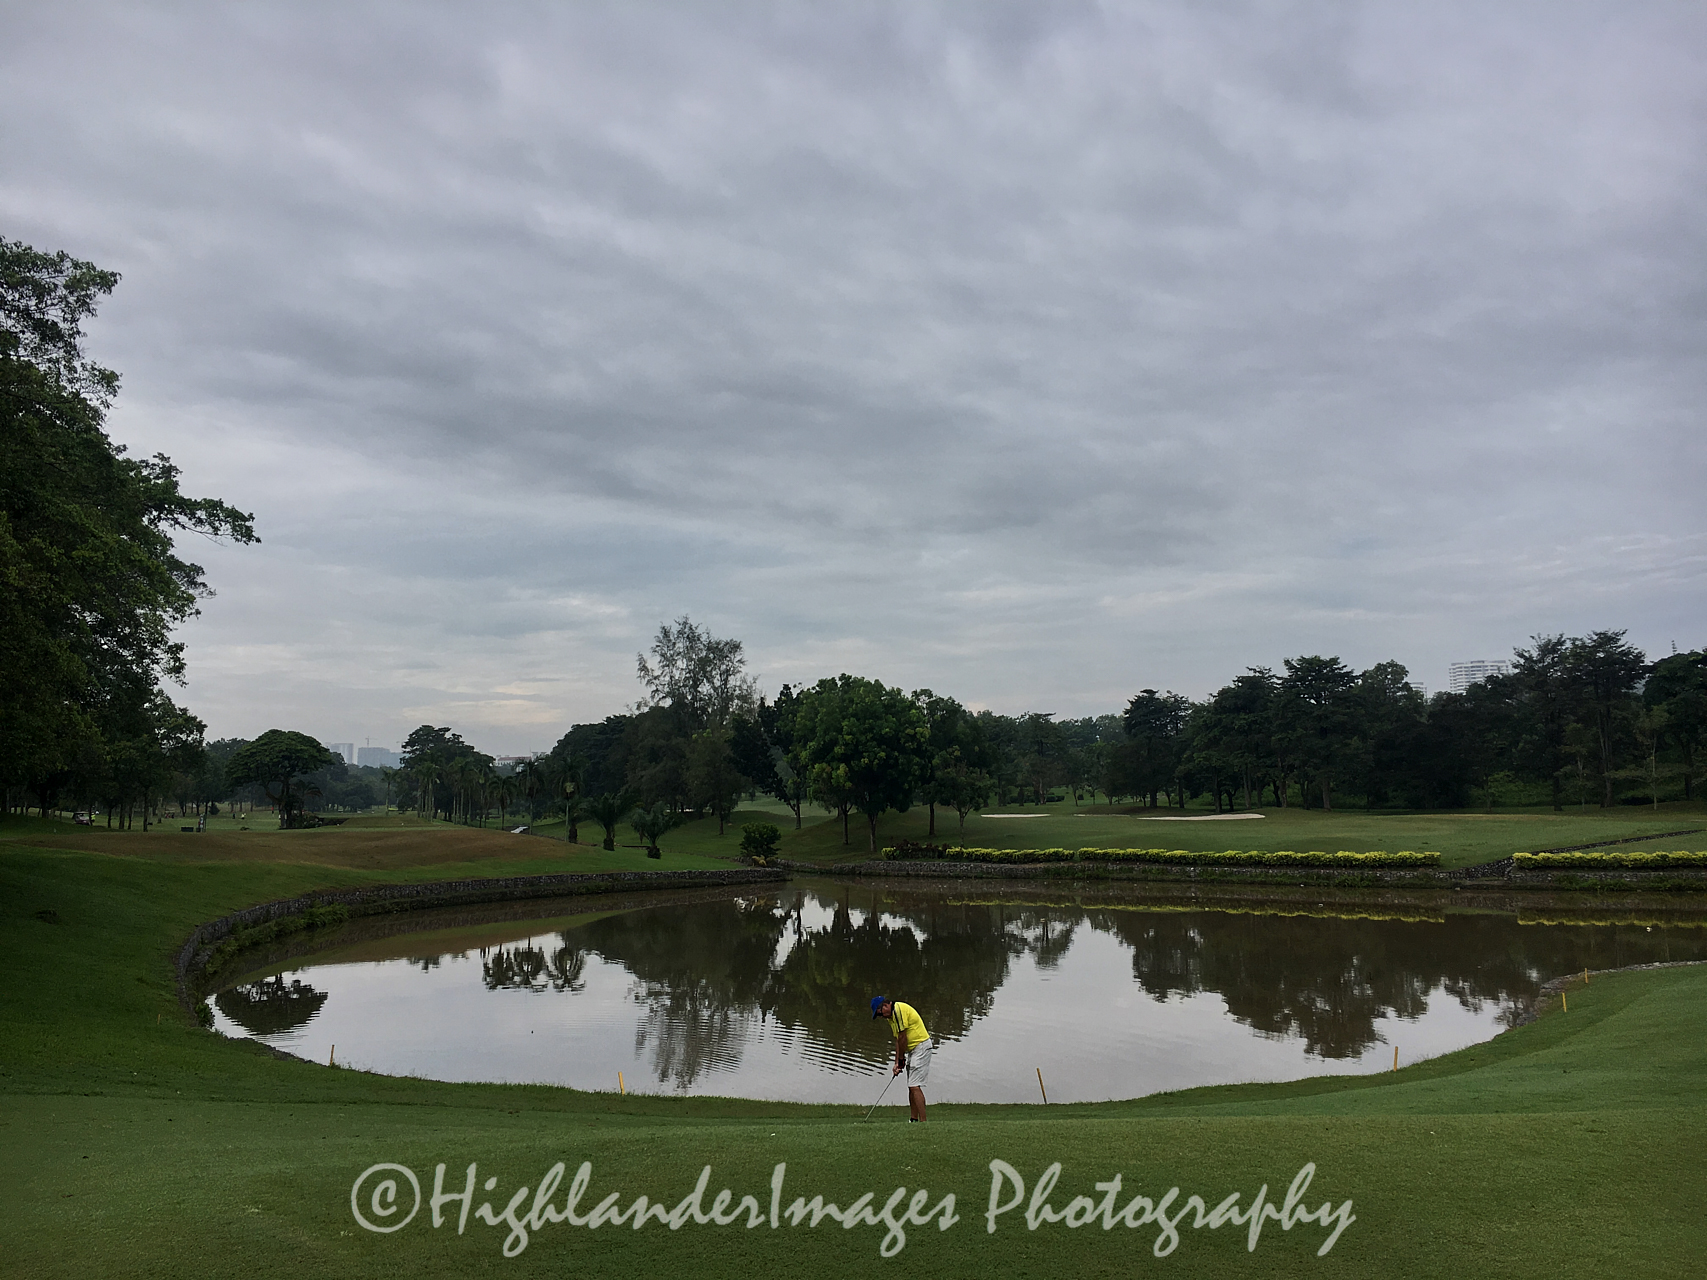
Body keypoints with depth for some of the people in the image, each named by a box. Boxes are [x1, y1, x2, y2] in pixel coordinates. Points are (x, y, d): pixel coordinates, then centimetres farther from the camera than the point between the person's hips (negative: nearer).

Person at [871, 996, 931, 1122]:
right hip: (912, 1049, 10)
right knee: (911, 1086, 11)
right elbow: (898, 1040, 15)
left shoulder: (899, 1009, -18)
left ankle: (923, 1121, -16)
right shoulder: (891, 1016, 14)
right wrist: (897, 1063, 9)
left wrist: (901, 1059, -5)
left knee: (915, 1086, -15)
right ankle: (914, 1119, 16)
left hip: (921, 1046, -10)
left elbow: (903, 1038, -16)